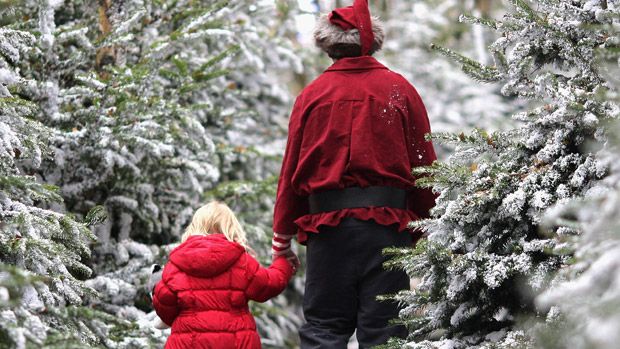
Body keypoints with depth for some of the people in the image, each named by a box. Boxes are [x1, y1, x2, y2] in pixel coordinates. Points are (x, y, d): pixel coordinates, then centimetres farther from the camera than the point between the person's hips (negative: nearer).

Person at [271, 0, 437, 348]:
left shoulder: (313, 94, 4)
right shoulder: (399, 89, 4)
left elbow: (292, 168, 6)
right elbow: (424, 165, 4)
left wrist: (283, 237, 14)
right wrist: (426, 233, 11)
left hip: (327, 220, 0)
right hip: (388, 224, 0)